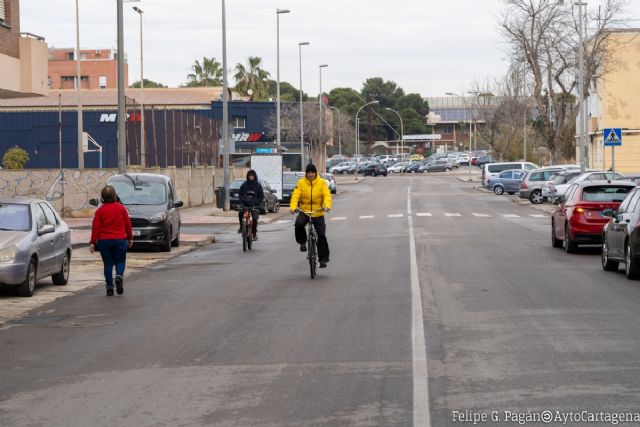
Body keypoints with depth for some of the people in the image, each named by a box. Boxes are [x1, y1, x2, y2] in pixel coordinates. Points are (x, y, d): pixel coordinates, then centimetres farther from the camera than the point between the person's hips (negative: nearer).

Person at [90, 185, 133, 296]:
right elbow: (128, 224, 2)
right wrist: (130, 238, 13)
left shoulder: (100, 210, -3)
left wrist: (92, 242, -3)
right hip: (120, 240, 0)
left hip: (104, 241, 0)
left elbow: (95, 227, -5)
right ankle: (119, 276, -18)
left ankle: (109, 287, 5)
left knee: (108, 263, 7)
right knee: (120, 261, 11)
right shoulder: (121, 208, -1)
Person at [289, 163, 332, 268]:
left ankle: (323, 259, 8)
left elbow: (327, 195, -12)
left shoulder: (322, 183, -3)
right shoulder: (301, 183, -2)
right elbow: (295, 195, -11)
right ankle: (302, 242, -3)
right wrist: (293, 207, -29)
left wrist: (327, 206, -33)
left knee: (321, 235, -4)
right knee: (299, 224, -31)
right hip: (304, 211, 0)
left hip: (318, 213, 0)